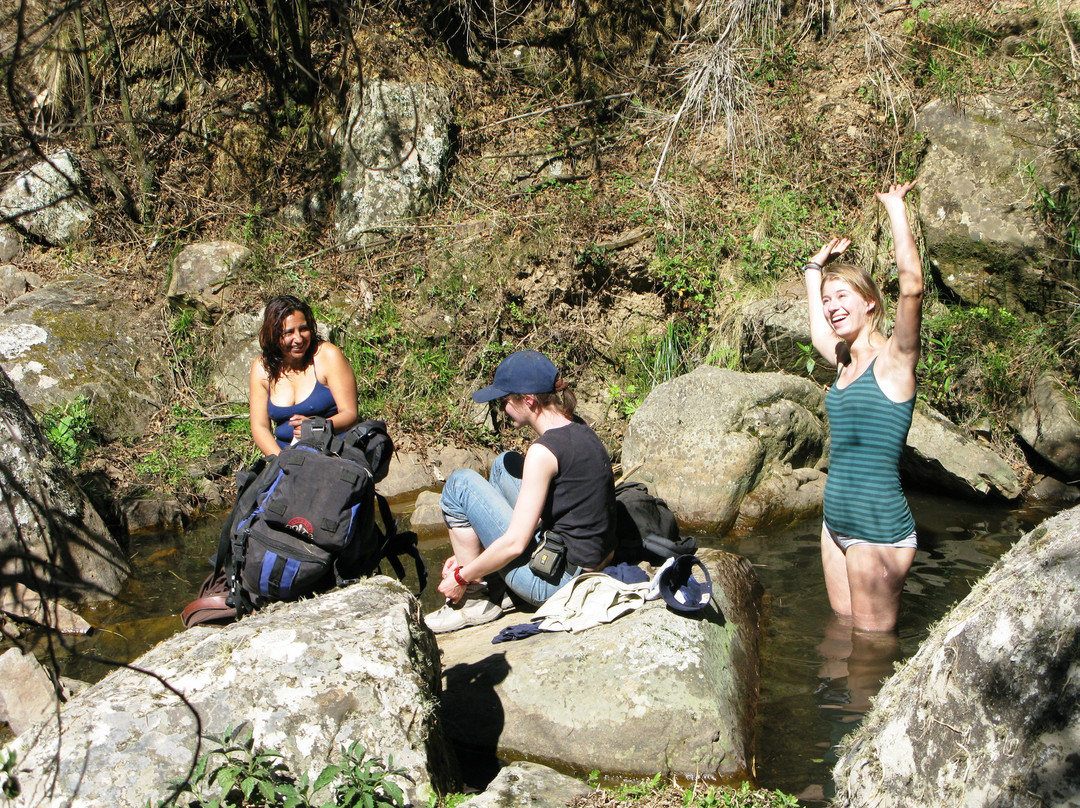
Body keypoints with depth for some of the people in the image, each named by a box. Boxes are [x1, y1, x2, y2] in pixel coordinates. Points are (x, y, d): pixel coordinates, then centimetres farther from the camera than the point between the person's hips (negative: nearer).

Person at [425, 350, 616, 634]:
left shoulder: (544, 451, -20)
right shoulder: (579, 430, 7)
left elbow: (515, 543, -20)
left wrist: (461, 577, -5)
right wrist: (470, 557, 17)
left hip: (556, 583, -9)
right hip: (591, 565, 9)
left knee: (461, 483, -3)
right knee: (505, 464, 21)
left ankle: (475, 597, 5)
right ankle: (490, 580, 22)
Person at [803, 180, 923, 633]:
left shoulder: (893, 359, -9)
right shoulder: (844, 362, 11)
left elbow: (912, 284, -23)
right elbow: (815, 320, 31)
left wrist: (896, 208, -14)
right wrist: (817, 266, 38)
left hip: (879, 527, -8)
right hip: (837, 522, 8)